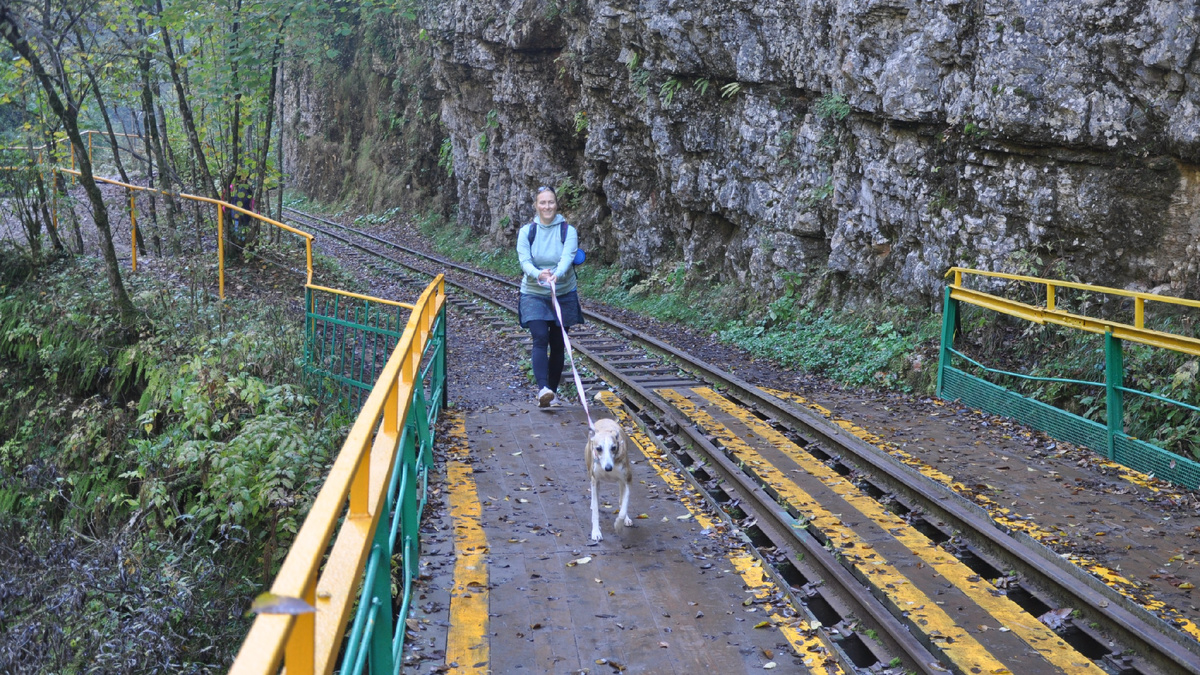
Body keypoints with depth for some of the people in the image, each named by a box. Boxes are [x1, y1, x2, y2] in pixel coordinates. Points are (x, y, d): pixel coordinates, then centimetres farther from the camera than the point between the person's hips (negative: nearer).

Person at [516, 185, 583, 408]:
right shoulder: (526, 232, -2)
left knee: (557, 344, 7)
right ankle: (542, 389, -29)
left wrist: (557, 275, -42)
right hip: (534, 295, -1)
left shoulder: (568, 231, -4)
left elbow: (567, 257, -20)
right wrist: (538, 274, -36)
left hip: (563, 294, 1)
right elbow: (524, 261, -14)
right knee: (540, 338, -19)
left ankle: (553, 391, 22)